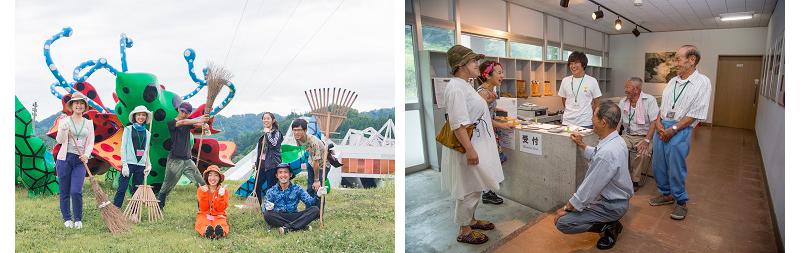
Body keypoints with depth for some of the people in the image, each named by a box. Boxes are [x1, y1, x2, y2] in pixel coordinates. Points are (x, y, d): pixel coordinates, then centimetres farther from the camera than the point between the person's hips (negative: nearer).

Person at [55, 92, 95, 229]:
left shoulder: (89, 123, 10)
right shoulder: (65, 121, 3)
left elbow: (91, 142, 6)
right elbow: (59, 140, -8)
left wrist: (86, 154, -11)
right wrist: (63, 128, -26)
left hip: (80, 161, 0)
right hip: (65, 159, 0)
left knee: (76, 191, -9)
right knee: (64, 191, 7)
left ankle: (78, 219, 6)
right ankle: (67, 218, 22)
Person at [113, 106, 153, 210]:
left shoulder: (147, 133, 15)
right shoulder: (128, 129, 5)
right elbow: (123, 147, 0)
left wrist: (148, 164, 8)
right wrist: (124, 164, -8)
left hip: (141, 165, 3)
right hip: (129, 163, -3)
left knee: (136, 191, 6)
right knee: (122, 189, -6)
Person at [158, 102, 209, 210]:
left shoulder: (189, 123, 11)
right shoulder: (171, 123, -1)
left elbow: (198, 124, -8)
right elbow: (183, 122, -21)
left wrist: (204, 125, -34)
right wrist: (199, 120, -36)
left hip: (188, 160, 4)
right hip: (175, 160, -4)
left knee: (202, 185, -4)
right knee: (166, 188, 4)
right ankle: (158, 208, 23)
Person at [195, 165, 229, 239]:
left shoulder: (224, 191, 3)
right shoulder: (201, 189, 6)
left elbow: (220, 209, -5)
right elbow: (203, 208, -4)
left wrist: (221, 196, -18)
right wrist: (204, 194, -16)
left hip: (218, 216, -1)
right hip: (204, 215, 1)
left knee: (222, 223, -36)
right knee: (202, 223, -34)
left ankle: (221, 232, -66)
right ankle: (206, 232, -64)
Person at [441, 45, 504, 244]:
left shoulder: (464, 85, 13)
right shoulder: (456, 88, -21)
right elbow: (458, 124, -26)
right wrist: (469, 149, -27)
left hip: (477, 143, 11)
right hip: (468, 146, -11)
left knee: (475, 187, 21)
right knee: (469, 189, 1)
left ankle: (471, 220, 38)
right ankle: (464, 232, 16)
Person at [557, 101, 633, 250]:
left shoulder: (607, 153, -34)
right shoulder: (616, 140, -1)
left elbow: (589, 190, -27)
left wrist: (567, 209, -16)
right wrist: (581, 145, 22)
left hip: (611, 206, -10)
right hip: (618, 198, 10)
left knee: (562, 222, -16)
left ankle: (608, 227, -3)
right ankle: (610, 222, 17)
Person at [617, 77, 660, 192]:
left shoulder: (649, 100, -6)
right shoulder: (623, 101, 10)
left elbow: (654, 122, -14)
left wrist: (646, 141, -25)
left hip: (644, 136, -4)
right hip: (627, 135, 4)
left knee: (643, 153, -34)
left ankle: (634, 181, -13)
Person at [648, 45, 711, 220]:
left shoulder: (702, 82, -7)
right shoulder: (673, 81, 13)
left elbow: (695, 114, -12)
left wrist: (672, 129, -16)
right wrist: (658, 122, -1)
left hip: (680, 131, -6)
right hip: (662, 128, 7)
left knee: (676, 169, -1)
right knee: (658, 165, 12)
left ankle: (681, 203, 17)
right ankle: (666, 194, 31)